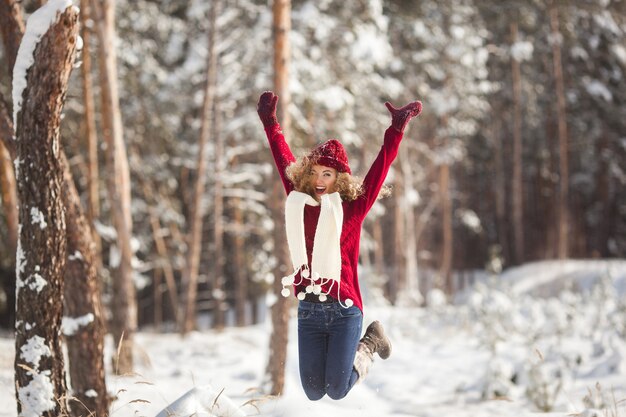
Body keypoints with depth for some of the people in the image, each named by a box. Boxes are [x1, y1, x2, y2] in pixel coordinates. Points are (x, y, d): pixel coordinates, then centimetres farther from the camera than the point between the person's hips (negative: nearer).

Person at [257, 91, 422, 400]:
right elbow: (284, 160, 17)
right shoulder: (298, 203, 7)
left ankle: (369, 344, 23)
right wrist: (269, 121, 22)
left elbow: (380, 169, -4)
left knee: (337, 390, -7)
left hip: (343, 308, -4)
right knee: (314, 392, 6)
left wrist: (396, 129, -10)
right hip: (308, 310, 4)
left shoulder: (350, 209, -1)